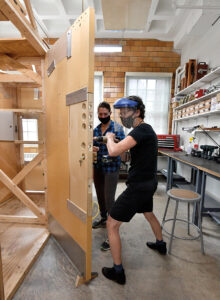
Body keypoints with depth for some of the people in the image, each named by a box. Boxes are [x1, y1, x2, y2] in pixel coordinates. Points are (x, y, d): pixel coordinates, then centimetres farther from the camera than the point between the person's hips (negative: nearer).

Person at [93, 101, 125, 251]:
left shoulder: (117, 128, -6)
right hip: (98, 167, 6)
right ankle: (103, 219, 42)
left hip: (111, 168, -6)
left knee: (109, 199, -5)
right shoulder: (96, 129, 10)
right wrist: (92, 149, -8)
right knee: (100, 195, 18)